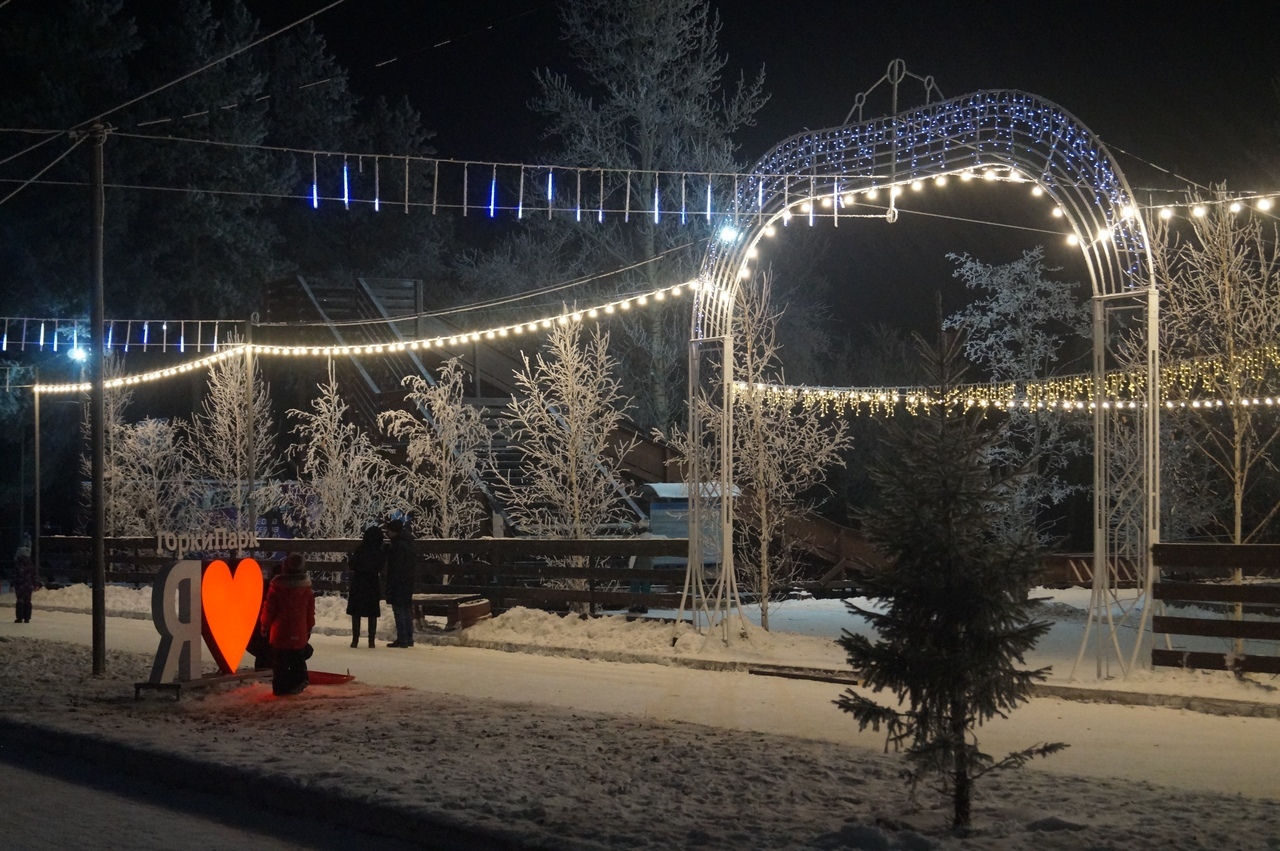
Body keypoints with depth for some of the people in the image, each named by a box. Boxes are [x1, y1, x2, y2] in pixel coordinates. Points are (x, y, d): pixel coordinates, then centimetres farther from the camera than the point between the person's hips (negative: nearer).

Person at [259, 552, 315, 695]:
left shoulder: (276, 587, -10)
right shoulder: (306, 588, -1)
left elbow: (269, 608, -5)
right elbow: (310, 610, 7)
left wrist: (264, 625, 10)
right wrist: (309, 627, 19)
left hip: (280, 631, -3)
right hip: (299, 634, 3)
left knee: (280, 662, 4)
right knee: (298, 660, 16)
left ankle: (280, 687, 3)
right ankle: (298, 683, 11)